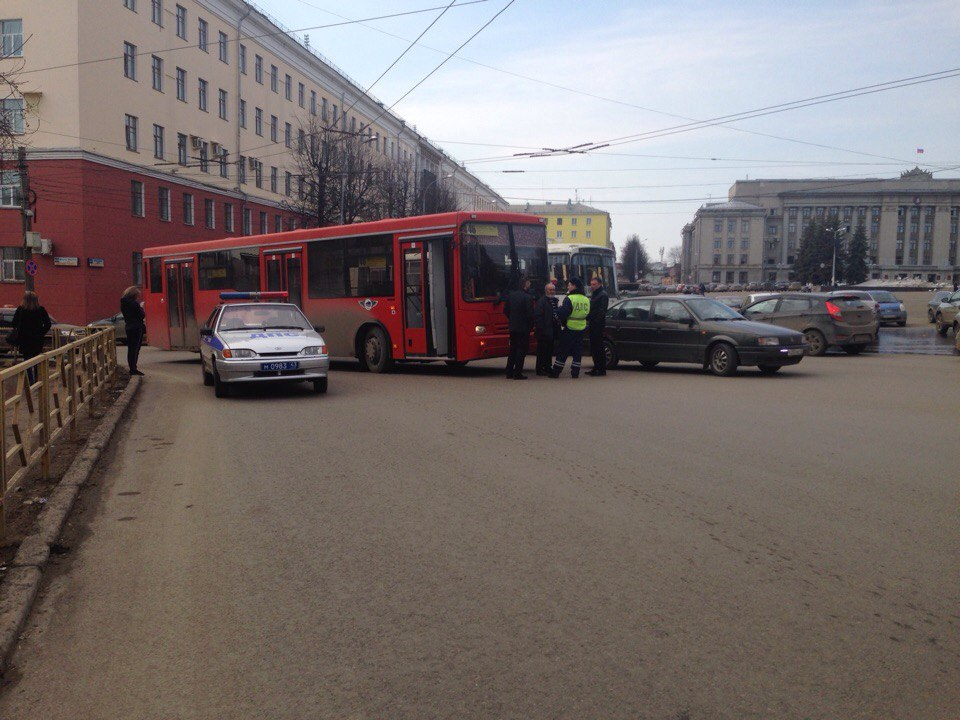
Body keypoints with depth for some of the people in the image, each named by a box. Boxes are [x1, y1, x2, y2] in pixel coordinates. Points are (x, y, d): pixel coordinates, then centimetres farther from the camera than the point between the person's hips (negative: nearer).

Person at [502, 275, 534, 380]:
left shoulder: (511, 295, 5)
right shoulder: (527, 298, -16)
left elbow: (505, 310, 10)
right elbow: (530, 314, -16)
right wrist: (531, 326, -1)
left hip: (512, 328, 7)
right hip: (523, 328, -7)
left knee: (513, 350, 15)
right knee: (521, 350, 0)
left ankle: (509, 373, 16)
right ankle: (517, 373, -1)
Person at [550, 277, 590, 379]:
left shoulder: (569, 299, -15)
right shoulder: (586, 300, 6)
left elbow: (563, 314, -19)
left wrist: (560, 308, 0)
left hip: (569, 329, -5)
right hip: (581, 329, 5)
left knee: (562, 352, 2)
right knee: (577, 352, 10)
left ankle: (555, 372, 6)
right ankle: (575, 372, 9)